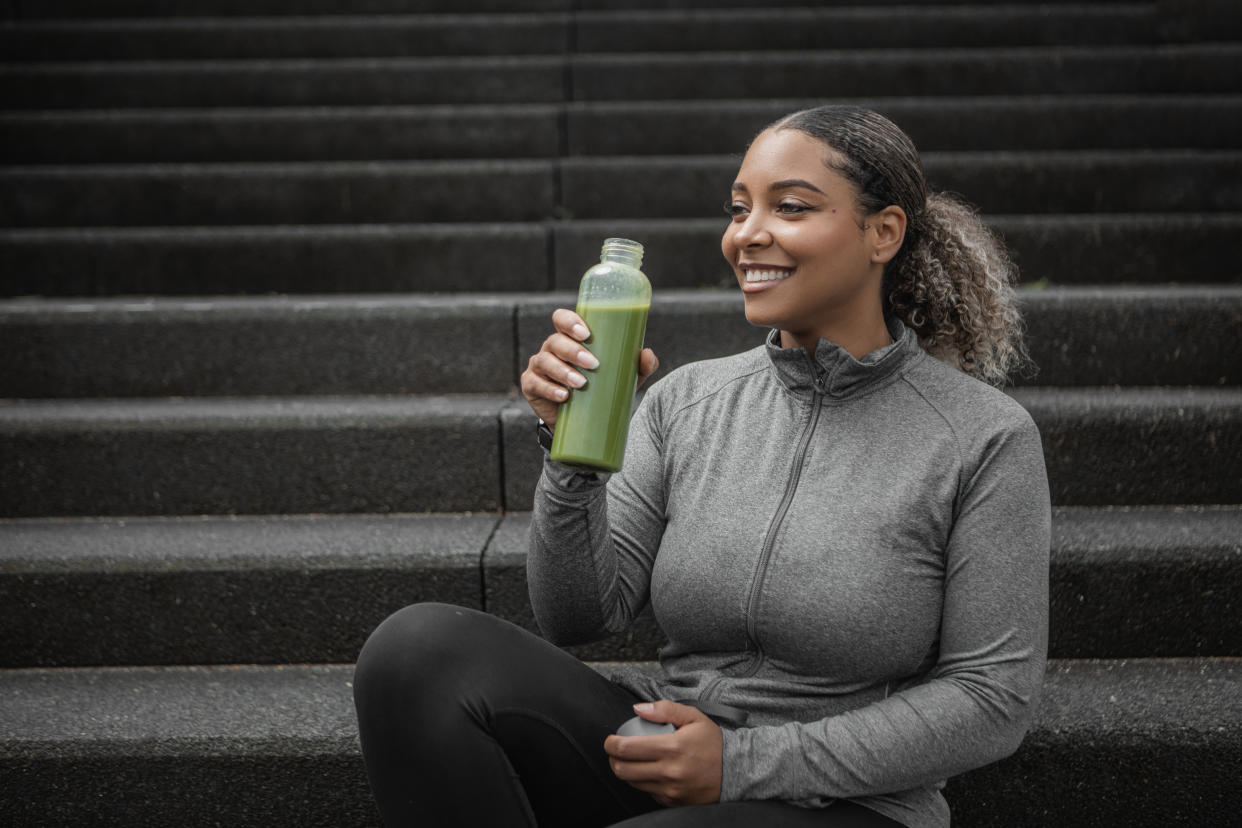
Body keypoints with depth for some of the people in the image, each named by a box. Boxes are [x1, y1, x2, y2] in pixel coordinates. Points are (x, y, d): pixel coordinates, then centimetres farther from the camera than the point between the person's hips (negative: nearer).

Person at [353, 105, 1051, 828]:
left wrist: (743, 761, -14)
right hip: (661, 761, 5)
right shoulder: (687, 402, 5)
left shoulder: (986, 438, -7)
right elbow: (580, 616, 4)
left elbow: (994, 698, -8)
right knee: (418, 646, -19)